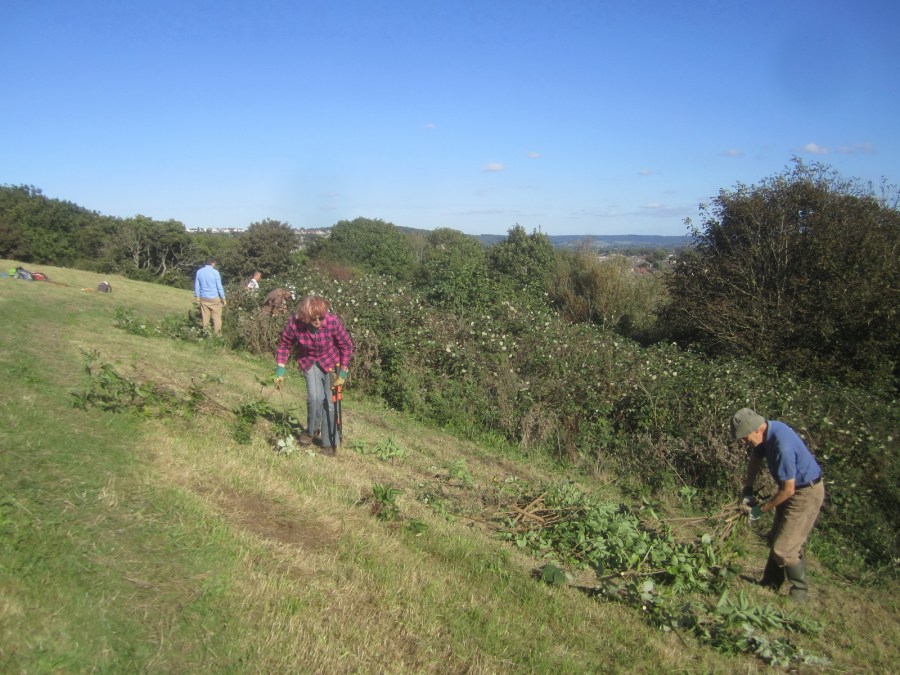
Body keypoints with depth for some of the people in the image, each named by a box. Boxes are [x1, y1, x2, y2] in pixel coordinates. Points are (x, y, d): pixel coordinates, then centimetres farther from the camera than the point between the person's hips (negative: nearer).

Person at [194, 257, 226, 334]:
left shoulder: (199, 271, 3)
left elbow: (196, 286, 10)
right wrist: (223, 298, 1)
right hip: (214, 298, -5)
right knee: (216, 317, 3)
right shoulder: (215, 272, -11)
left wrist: (197, 297, 19)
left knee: (205, 317, 10)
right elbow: (219, 287, -7)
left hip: (203, 298, 5)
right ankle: (217, 334, 4)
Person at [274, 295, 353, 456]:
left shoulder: (332, 322, -31)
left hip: (330, 362, -1)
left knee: (329, 401, 0)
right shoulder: (295, 323, -27)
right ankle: (311, 431, 14)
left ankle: (330, 443, 15)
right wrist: (280, 370, -12)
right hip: (309, 362, 1)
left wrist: (343, 373, -15)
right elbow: (284, 345, -8)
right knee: (315, 397, -15)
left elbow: (346, 346, -15)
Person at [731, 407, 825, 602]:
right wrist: (747, 490, 4)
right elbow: (755, 458, 10)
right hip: (793, 488, 9)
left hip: (806, 493, -9)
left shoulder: (783, 446, -36)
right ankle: (770, 584, 33)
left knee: (784, 548, -9)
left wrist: (761, 509, -15)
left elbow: (788, 490, -28)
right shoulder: (765, 431, -9)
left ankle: (800, 591, 12)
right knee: (775, 540, 18)